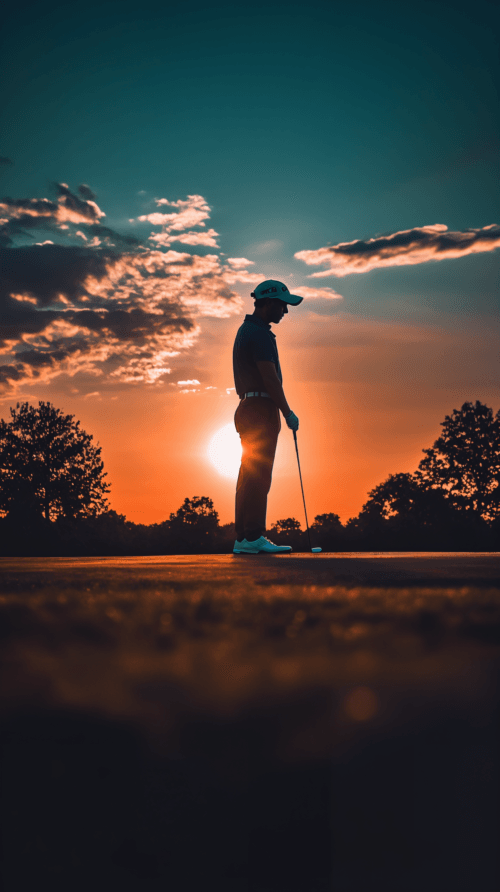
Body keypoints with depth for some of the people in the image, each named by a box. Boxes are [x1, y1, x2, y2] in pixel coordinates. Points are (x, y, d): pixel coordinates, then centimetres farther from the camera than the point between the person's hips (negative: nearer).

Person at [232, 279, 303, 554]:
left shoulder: (244, 330, 19)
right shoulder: (260, 333, -13)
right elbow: (271, 379, -18)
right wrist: (288, 413, -12)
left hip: (247, 408, 10)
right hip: (262, 410, -10)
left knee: (249, 475, 9)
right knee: (258, 476, -9)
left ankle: (243, 537, 11)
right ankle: (253, 537, -8)